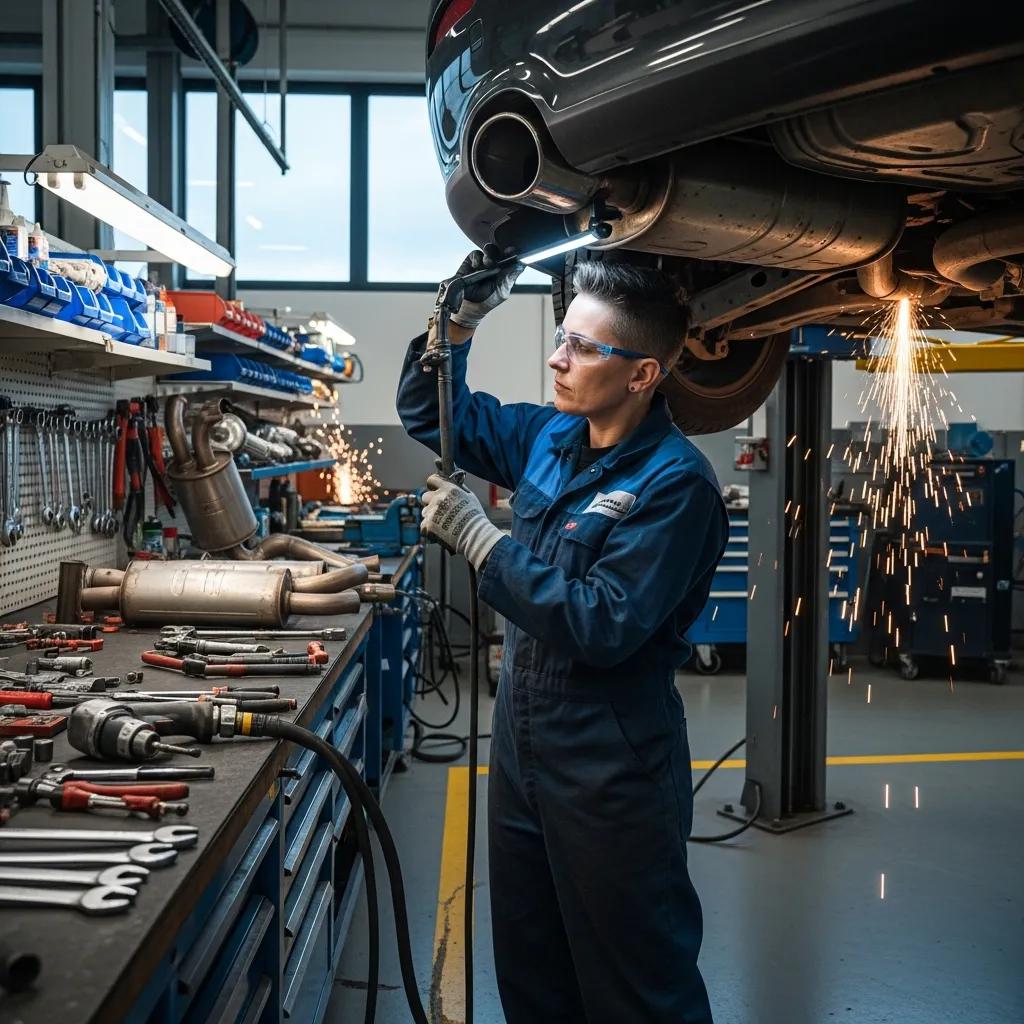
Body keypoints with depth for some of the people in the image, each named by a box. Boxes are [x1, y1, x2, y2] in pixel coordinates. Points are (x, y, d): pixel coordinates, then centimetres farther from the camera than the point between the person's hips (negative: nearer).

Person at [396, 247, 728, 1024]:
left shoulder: (673, 484, -20)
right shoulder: (551, 436, 3)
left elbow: (603, 629, -26)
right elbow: (432, 414, 15)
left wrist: (480, 538, -23)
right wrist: (459, 323, -3)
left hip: (611, 771, -7)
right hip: (522, 742, 8)